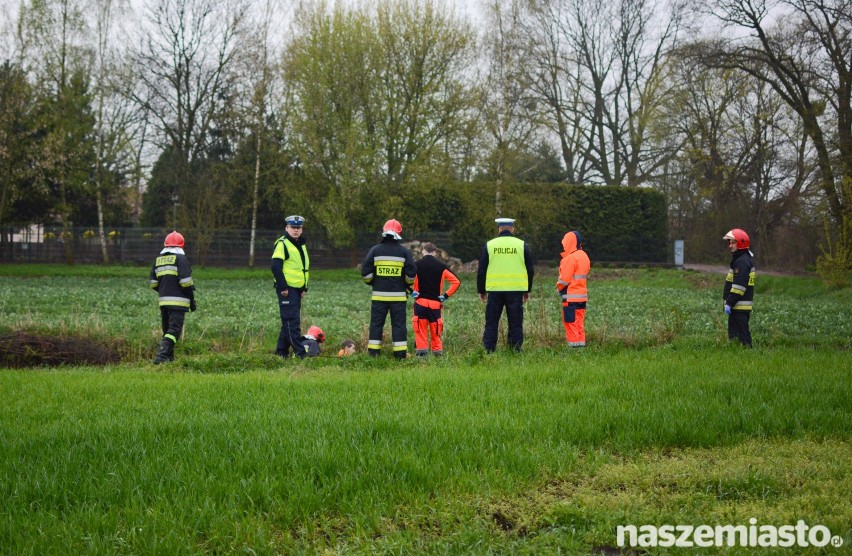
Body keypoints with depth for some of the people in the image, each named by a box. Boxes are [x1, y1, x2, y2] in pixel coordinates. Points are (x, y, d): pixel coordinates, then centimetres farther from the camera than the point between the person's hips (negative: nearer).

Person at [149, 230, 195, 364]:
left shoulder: (158, 259, 14)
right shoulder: (180, 258, -6)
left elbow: (153, 283, 14)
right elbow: (185, 281, -13)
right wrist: (192, 299, -4)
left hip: (163, 301, 6)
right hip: (178, 301, -6)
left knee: (167, 330, 16)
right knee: (174, 331, -9)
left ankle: (169, 358, 15)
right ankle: (161, 356, -23)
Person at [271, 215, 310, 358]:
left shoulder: (301, 245, 18)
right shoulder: (282, 244, -8)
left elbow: (305, 268, 25)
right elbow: (276, 267, -16)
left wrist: (305, 288, 17)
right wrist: (283, 287, -19)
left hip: (297, 290, 9)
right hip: (287, 290, -9)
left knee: (289, 322, 11)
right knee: (292, 322, -10)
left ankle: (281, 352, 17)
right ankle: (300, 352, -14)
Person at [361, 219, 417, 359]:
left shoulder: (375, 250, 0)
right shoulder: (404, 252, 0)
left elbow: (365, 273, -1)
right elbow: (411, 275, 0)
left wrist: (372, 283, 18)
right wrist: (407, 286, 19)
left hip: (379, 295, 0)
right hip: (398, 295, 0)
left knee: (376, 323, 7)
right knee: (399, 324, 4)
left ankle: (373, 352, 5)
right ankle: (400, 353, 2)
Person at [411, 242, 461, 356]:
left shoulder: (417, 265, -1)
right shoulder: (441, 267, 3)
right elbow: (456, 281, -1)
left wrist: (411, 292, -2)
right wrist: (446, 295, 2)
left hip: (420, 302, -1)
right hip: (435, 303, 1)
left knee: (420, 329, 2)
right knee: (435, 330, 10)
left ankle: (421, 350, -5)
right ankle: (438, 351, 11)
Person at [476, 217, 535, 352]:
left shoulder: (489, 245, 3)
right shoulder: (522, 245, 4)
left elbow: (481, 270, 5)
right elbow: (530, 270, 8)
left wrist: (481, 291, 14)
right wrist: (527, 291, 17)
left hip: (494, 290, 0)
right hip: (516, 290, 0)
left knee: (491, 323, 6)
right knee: (515, 324, 4)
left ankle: (489, 351, 2)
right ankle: (515, 351, 1)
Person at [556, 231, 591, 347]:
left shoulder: (570, 258, -15)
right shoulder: (584, 256, 13)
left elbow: (564, 279, -17)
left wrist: (559, 287, 3)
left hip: (571, 297, -8)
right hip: (582, 295, 8)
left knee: (570, 322, -3)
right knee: (579, 323, 12)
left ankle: (574, 345, -5)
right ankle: (581, 344, 12)